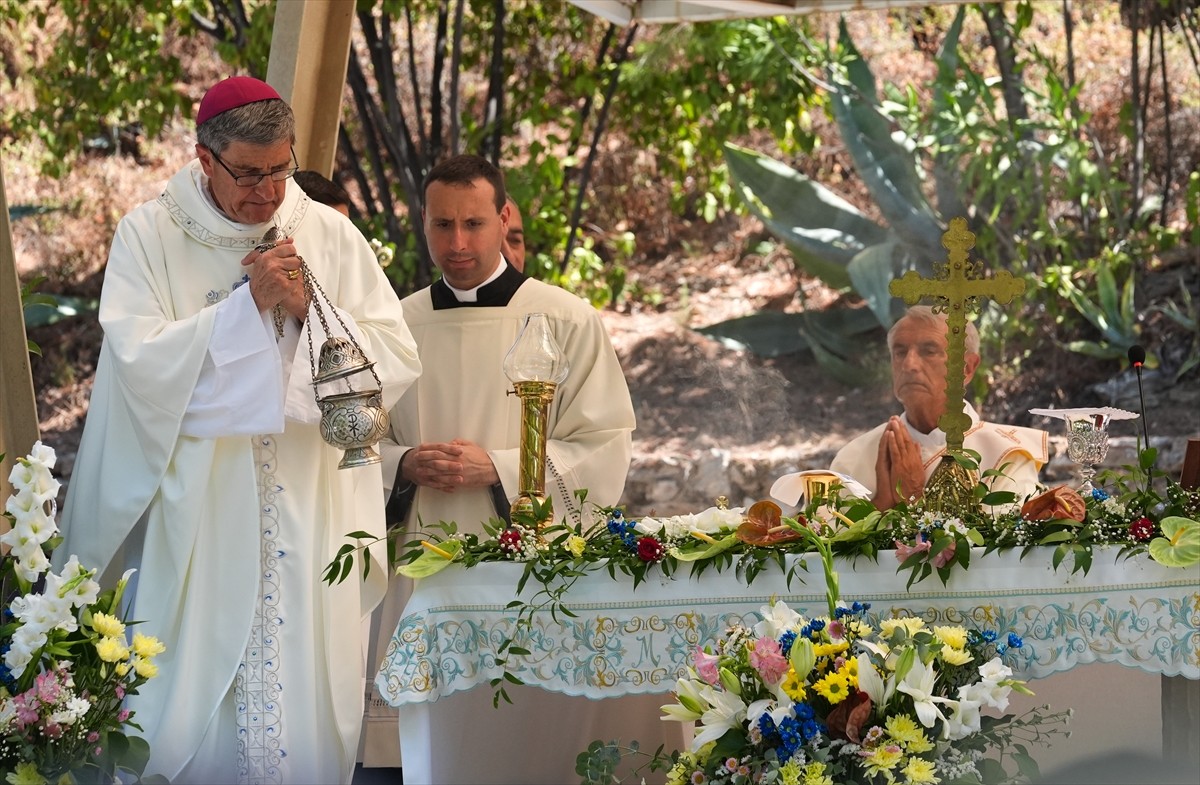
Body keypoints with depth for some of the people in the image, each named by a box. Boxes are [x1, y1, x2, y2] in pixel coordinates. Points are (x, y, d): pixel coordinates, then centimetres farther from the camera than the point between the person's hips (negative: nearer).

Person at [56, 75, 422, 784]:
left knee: (305, 696, 1)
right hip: (197, 513, -2)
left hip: (310, 516, 2)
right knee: (192, 711, -2)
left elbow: (397, 361, 1)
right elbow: (142, 364, -12)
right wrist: (249, 304, -16)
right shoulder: (149, 237, 0)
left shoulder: (331, 236, 6)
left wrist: (309, 309, -13)